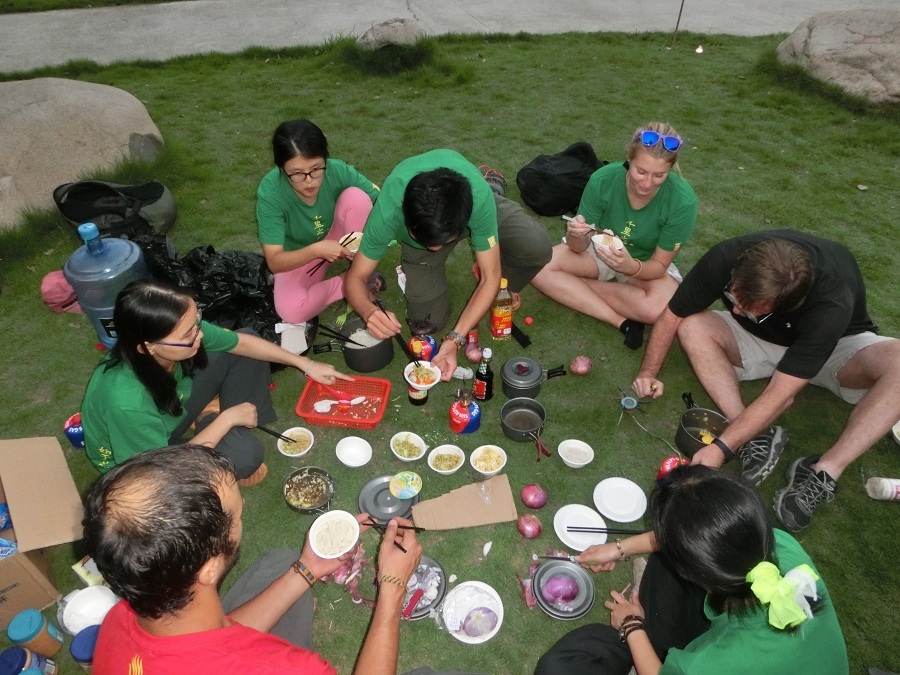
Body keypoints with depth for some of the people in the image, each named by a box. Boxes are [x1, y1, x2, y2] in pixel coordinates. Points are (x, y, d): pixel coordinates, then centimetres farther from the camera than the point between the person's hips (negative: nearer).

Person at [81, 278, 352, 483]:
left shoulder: (181, 333, -27)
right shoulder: (127, 402, -44)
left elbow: (242, 341, -8)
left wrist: (305, 364, -7)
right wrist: (228, 418, -26)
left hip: (171, 407, 6)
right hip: (137, 459, -6)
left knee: (244, 355, -3)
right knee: (244, 452, -30)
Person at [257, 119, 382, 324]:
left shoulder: (337, 171, -25)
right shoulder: (270, 192, -29)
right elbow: (274, 262, -25)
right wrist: (316, 250, -41)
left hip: (338, 242, 2)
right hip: (300, 257, -1)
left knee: (356, 195, -27)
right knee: (291, 311, -31)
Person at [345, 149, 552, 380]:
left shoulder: (479, 195, -43)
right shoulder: (388, 212, -40)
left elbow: (490, 277, -32)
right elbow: (356, 277, -27)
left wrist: (455, 339, -42)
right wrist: (369, 311, -51)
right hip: (418, 225, 1)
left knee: (537, 247, -28)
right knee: (428, 322, -5)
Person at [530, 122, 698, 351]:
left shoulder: (682, 201, -27)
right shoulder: (603, 179, -24)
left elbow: (659, 265, -19)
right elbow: (579, 247, -16)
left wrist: (630, 266, -41)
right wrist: (576, 236, -41)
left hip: (647, 265, -2)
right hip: (600, 251, 2)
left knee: (659, 307, -36)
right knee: (538, 268, -24)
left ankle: (577, 285, -13)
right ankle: (621, 321, -22)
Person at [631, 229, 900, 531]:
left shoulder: (832, 303, -39)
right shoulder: (725, 258, -31)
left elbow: (780, 395, -39)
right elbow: (672, 316, -16)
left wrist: (720, 448, -42)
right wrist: (649, 372, -26)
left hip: (837, 345, -2)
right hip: (759, 340, 3)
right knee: (693, 327, -26)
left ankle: (824, 472, -31)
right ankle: (758, 437, -28)